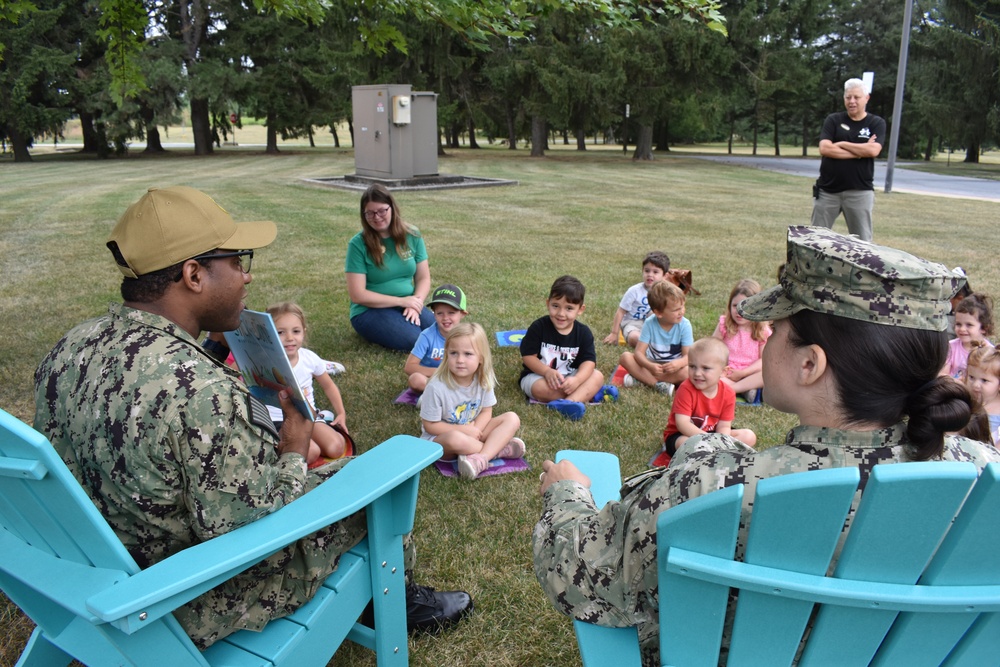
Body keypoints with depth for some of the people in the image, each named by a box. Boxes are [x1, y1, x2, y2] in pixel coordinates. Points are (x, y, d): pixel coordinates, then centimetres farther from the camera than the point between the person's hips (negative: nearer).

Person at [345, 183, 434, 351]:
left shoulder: (412, 236, 2)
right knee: (414, 340, -29)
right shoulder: (358, 244, -9)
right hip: (370, 310, -3)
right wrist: (401, 301, -16)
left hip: (407, 306, 4)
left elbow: (423, 278, 5)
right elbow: (357, 295, -12)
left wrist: (414, 304, -15)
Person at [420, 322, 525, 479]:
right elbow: (430, 425, -17)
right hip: (439, 438, -5)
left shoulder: (483, 379, -13)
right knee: (455, 439, -40)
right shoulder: (437, 387, -25)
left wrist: (475, 429, -22)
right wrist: (464, 430, -22)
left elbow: (486, 411, -1)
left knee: (512, 419, -11)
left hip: (472, 431, 5)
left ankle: (481, 457, -29)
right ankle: (498, 449, -15)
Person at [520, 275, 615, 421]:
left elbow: (588, 361, -14)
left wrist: (577, 379, -35)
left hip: (569, 377, 4)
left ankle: (568, 403, -40)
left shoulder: (583, 332, -7)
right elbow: (528, 356, -13)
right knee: (541, 388, -36)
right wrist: (547, 371, -29)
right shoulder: (539, 327, -15)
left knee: (597, 376, -18)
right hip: (538, 375, -3)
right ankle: (590, 392, -22)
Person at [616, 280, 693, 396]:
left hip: (673, 366, -1)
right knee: (626, 357, -22)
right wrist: (650, 366, -40)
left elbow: (688, 355, -18)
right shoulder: (649, 323, -16)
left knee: (687, 372, -34)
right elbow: (639, 352, -19)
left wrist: (679, 363, -43)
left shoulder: (684, 325, -16)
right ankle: (658, 385, -28)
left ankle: (640, 378, -25)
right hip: (653, 364, 1)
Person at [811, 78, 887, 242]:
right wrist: (860, 151, -10)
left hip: (859, 191, 0)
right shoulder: (833, 120, 5)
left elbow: (873, 150, -13)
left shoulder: (876, 123, 5)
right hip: (828, 190, 1)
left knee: (862, 241, 3)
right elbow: (824, 149, -11)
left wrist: (841, 144, -7)